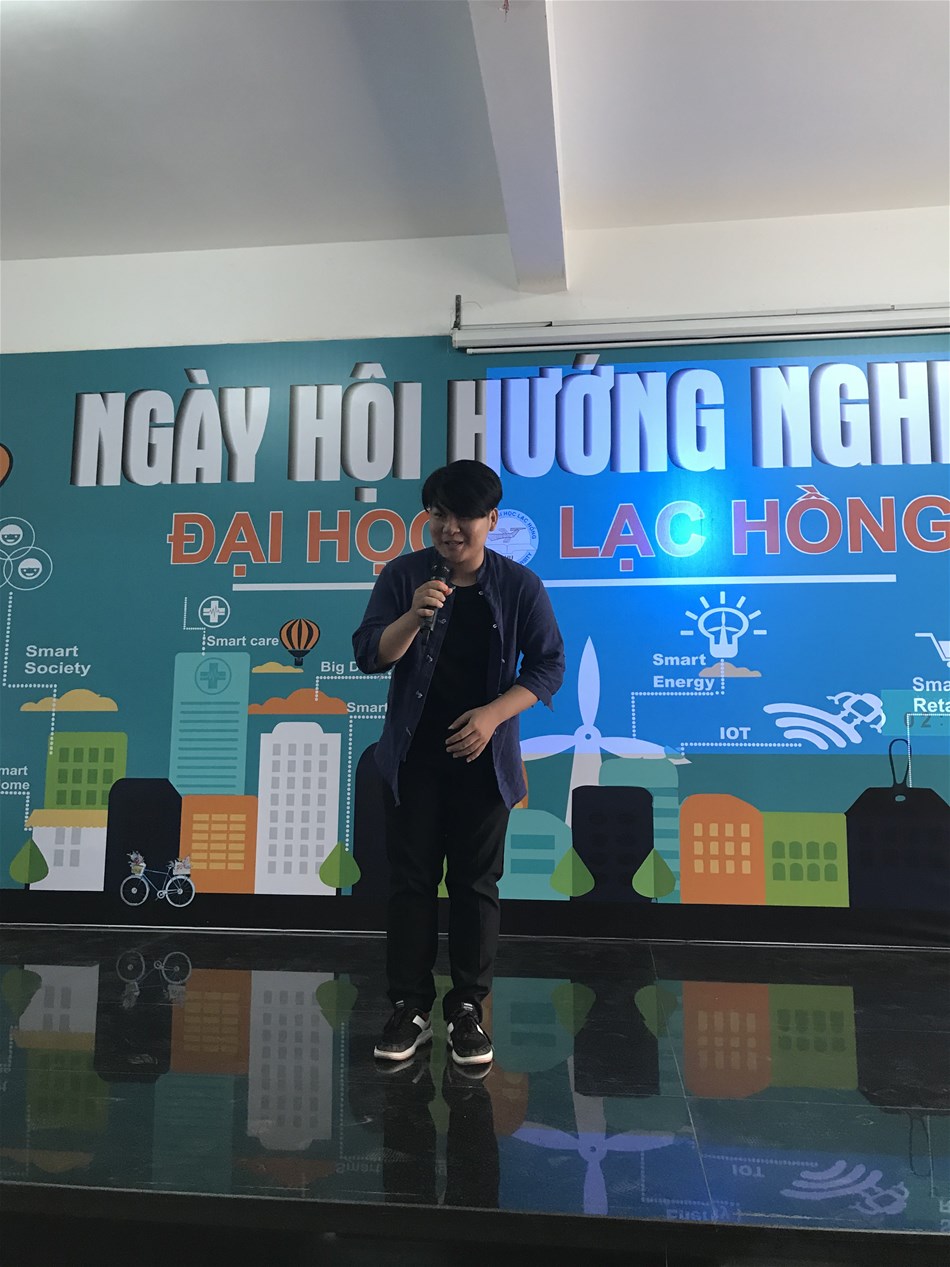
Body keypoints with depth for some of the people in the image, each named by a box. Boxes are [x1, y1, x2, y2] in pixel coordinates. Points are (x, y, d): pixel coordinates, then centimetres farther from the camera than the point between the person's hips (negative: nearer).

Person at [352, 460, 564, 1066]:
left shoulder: (519, 586, -4)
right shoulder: (403, 575, -3)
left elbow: (548, 665, -2)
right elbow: (369, 655, -7)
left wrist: (493, 714, -15)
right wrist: (415, 615, -25)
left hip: (484, 758, 0)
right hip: (414, 756, 1)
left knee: (476, 883, 6)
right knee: (411, 880, 5)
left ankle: (468, 1008, 20)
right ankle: (410, 1007, 18)